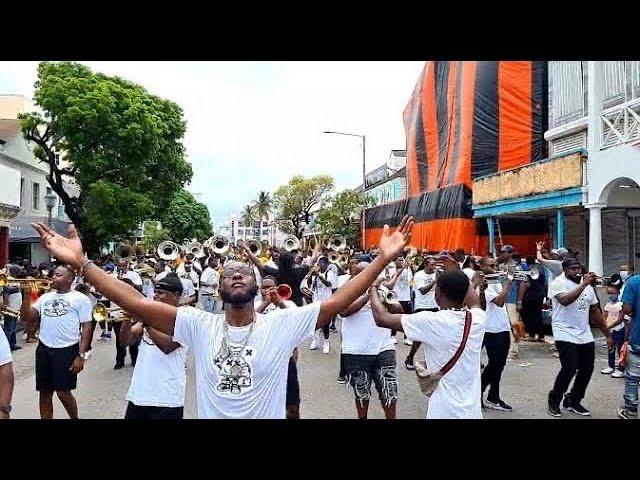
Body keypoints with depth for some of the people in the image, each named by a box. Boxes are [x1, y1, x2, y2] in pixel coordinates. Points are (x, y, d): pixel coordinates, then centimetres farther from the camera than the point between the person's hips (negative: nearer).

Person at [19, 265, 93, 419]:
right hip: (43, 349, 5)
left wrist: (81, 355, -13)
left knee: (63, 392, -1)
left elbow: (86, 327, -6)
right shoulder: (45, 297, 13)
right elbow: (27, 317, 6)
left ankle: (75, 418, 23)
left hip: (67, 350, -5)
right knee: (45, 392, 8)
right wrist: (27, 294, -3)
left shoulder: (80, 299, -2)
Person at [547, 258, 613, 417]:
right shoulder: (558, 283, -9)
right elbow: (565, 300, -28)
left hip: (585, 336, 7)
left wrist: (607, 334, 16)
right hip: (565, 335, -7)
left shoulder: (588, 286, 12)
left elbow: (595, 311, 16)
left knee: (587, 370, 8)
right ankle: (554, 401, 8)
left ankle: (573, 401, 27)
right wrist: (584, 284, -28)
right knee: (569, 370, -14)